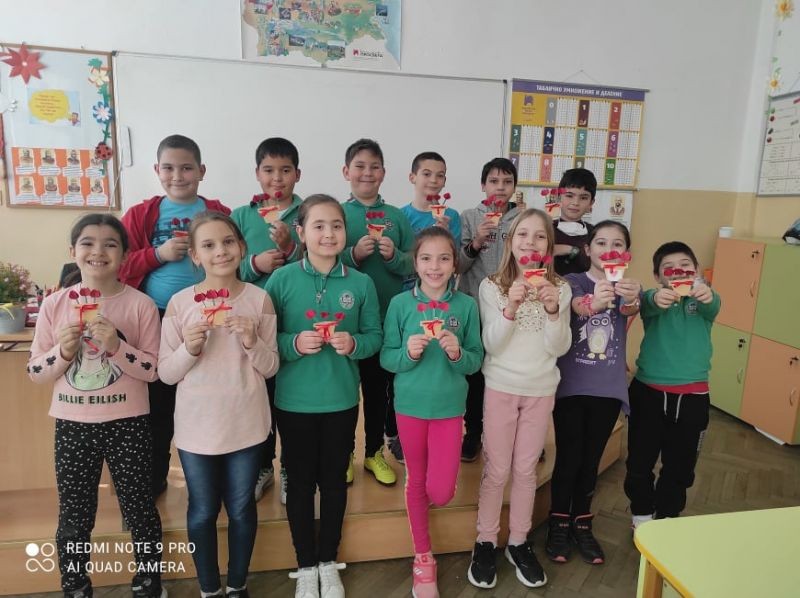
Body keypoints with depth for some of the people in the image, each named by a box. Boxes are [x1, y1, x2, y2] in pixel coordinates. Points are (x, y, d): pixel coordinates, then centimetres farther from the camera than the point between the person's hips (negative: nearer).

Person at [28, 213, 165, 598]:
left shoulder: (140, 304, -8)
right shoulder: (54, 305, -1)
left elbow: (155, 370, -8)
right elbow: (35, 372, 2)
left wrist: (117, 346, -22)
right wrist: (63, 352, -17)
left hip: (127, 424, -2)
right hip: (72, 425, 2)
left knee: (139, 509, 13)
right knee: (73, 518, 15)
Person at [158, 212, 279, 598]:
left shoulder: (259, 298, -6)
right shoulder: (180, 302, -6)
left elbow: (271, 367, -2)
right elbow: (165, 373, -3)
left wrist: (252, 343, -21)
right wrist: (189, 349, -21)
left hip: (245, 425, 0)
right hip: (196, 426, 0)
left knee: (241, 509, 15)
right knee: (203, 512, 15)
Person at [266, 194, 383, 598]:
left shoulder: (361, 283, -4)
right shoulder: (282, 280, -8)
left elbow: (375, 337, 2)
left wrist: (353, 344, -18)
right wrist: (295, 343, -22)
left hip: (342, 400, 1)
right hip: (294, 401, -1)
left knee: (334, 481, 16)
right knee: (300, 483, 14)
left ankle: (329, 562, 38)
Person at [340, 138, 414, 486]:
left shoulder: (397, 217, 4)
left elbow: (414, 266, 1)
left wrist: (393, 256, -18)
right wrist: (354, 254, -21)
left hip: (388, 317, 2)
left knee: (379, 388, 14)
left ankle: (374, 452, 32)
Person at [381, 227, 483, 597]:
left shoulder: (466, 305, -5)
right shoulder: (400, 304, -6)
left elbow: (477, 361, -2)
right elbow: (385, 358, -4)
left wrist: (458, 354, -22)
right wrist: (408, 353, -24)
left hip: (450, 407, 0)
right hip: (410, 404, 0)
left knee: (441, 492, -1)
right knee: (416, 483, 14)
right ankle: (422, 558, 35)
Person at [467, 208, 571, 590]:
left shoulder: (559, 289, -2)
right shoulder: (492, 286, -8)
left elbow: (559, 348, -8)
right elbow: (492, 345, -14)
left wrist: (553, 309, -24)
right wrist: (510, 307, -28)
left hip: (541, 390, 2)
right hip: (501, 387, -2)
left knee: (526, 470, 13)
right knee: (496, 470, 6)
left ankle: (519, 543, 29)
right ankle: (485, 543, 23)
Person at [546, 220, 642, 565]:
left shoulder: (627, 287, 1)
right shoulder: (572, 282, -6)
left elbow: (630, 311, -23)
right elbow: (577, 305, -29)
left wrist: (631, 299, -48)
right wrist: (593, 302, -54)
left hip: (608, 387, 3)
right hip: (571, 385, -2)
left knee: (591, 460, 13)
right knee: (567, 458, 3)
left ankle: (582, 524, 30)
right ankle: (559, 524, 22)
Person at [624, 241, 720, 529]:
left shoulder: (701, 300, 0)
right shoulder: (655, 300, -3)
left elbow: (713, 307, -23)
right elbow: (646, 305, -27)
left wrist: (707, 295, -48)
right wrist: (656, 298, -52)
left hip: (692, 396, 1)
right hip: (648, 392, -1)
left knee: (680, 466, 15)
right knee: (640, 462, 9)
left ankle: (666, 518, 38)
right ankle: (642, 515, 33)